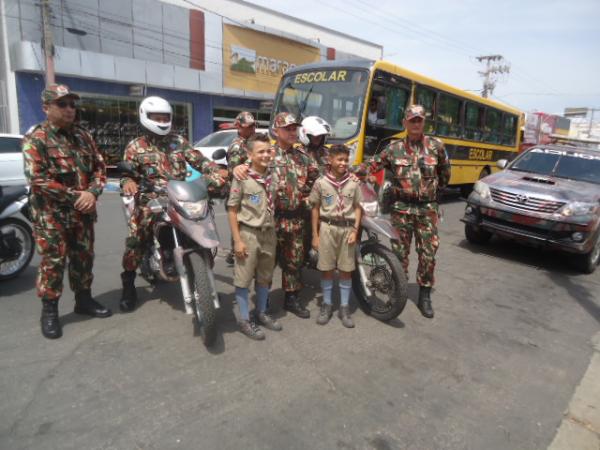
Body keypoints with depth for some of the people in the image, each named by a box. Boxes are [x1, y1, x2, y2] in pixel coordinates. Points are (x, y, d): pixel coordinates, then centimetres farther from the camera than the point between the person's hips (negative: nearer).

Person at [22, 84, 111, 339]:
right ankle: (49, 311, 13)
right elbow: (37, 178, -15)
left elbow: (99, 166, 10)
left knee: (84, 257, 14)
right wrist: (74, 196, -18)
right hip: (51, 213, -5)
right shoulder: (35, 138, -7)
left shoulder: (82, 136, 10)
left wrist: (92, 193, -9)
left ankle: (83, 299, 29)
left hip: (82, 211, 6)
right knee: (53, 262, -1)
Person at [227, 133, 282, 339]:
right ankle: (244, 320, 20)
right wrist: (237, 240, -14)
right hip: (248, 234, -6)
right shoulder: (241, 177, -13)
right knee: (243, 278, 5)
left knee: (265, 277, 17)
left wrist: (275, 231, 10)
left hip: (269, 233, 6)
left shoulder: (272, 176, 2)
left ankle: (261, 313, 34)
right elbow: (232, 210, -11)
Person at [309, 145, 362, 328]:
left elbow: (357, 208, 7)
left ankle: (344, 308, 19)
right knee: (326, 269, 7)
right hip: (327, 228, -1)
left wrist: (355, 231, -3)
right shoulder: (321, 182, -1)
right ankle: (326, 305, 23)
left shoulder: (353, 183, 2)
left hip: (347, 228, 1)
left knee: (346, 270, 7)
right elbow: (315, 209, 3)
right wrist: (315, 235, 1)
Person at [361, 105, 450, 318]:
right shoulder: (394, 148, 3)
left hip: (428, 208, 0)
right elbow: (373, 164, 4)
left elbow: (445, 172, 15)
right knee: (400, 252, 8)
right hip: (402, 208, 0)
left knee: (428, 254, 4)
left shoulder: (436, 146, 3)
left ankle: (425, 296, 19)